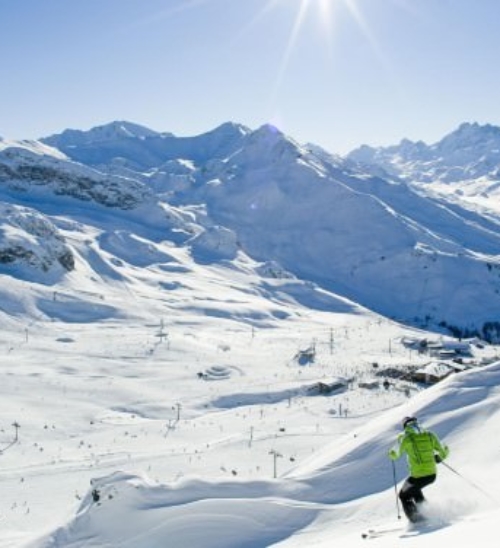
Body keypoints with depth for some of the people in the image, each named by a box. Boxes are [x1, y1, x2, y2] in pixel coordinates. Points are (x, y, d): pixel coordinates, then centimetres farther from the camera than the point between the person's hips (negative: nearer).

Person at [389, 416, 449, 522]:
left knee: (404, 496, 19)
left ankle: (415, 517, 1)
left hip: (417, 476, -5)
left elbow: (394, 455, 3)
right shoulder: (430, 435, 2)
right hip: (432, 474, 5)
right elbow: (444, 452, 8)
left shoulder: (405, 438, -8)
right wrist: (438, 458, 29)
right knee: (414, 489, 32)